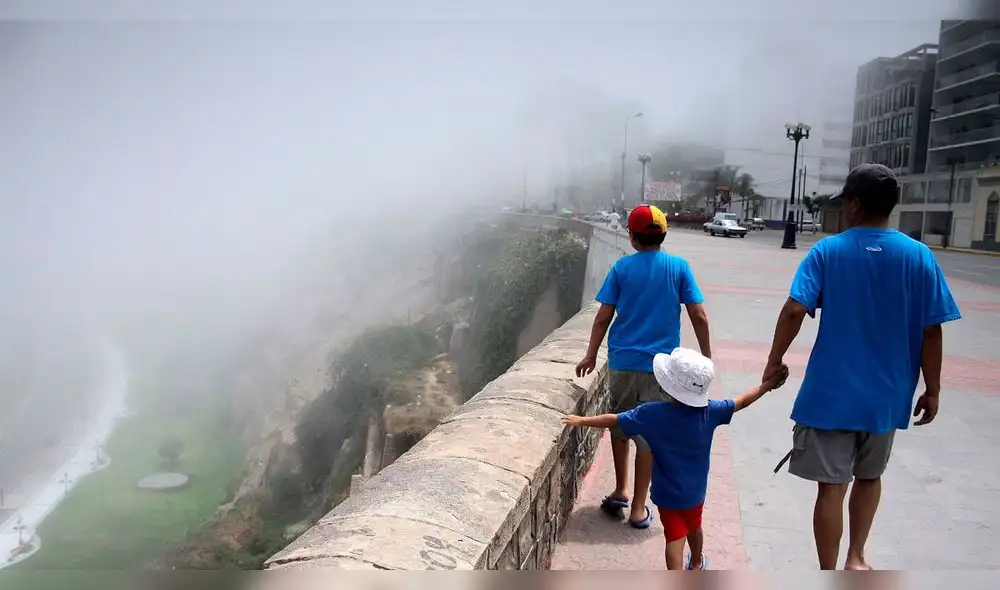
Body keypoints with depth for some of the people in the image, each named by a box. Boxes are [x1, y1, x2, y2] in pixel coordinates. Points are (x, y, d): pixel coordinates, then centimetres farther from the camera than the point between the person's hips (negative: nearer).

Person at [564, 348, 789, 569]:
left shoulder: (652, 413, -24)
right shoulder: (708, 411, -17)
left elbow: (614, 421, -17)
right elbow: (740, 402, -3)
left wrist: (581, 421, -4)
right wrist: (766, 385, 11)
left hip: (667, 493, -4)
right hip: (695, 489, 4)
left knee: (675, 538, 5)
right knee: (694, 527, 28)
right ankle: (696, 564, 52)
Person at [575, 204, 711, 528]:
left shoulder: (622, 267, -2)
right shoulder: (679, 267, -2)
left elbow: (603, 317, -1)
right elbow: (699, 316, -4)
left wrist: (591, 355, 10)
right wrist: (706, 355, 7)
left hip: (622, 362, 1)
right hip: (660, 365, -1)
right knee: (648, 434, 7)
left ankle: (621, 491, 26)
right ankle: (638, 508, 13)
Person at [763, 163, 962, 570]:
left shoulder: (827, 251, -7)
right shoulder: (920, 256, -3)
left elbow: (795, 310, -17)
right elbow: (931, 331, -3)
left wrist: (774, 361, -4)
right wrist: (932, 389, 7)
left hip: (831, 392, -3)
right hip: (886, 394, 3)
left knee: (831, 487, 5)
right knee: (869, 476, 25)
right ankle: (856, 558, 34)